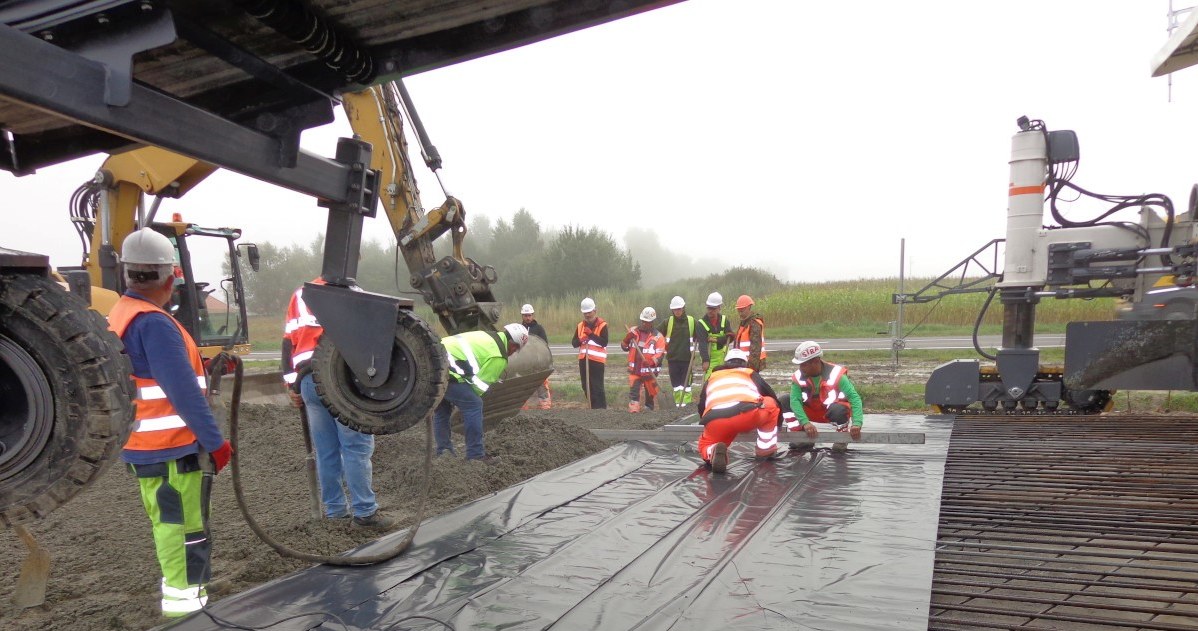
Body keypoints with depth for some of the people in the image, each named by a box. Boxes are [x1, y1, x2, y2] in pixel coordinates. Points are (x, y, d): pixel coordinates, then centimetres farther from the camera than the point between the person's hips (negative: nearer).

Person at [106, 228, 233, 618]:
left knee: (170, 525, 19)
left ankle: (179, 596, 30)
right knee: (185, 528, -2)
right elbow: (183, 390, -24)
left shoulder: (119, 317, 11)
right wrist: (215, 440, -19)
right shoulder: (153, 323, -20)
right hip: (171, 446, -10)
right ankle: (185, 605, 5)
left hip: (146, 443, 10)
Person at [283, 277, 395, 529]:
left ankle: (334, 510, 15)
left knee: (326, 450, 10)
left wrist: (291, 385, 19)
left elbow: (288, 343, 17)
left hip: (307, 380, 7)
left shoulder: (300, 295, 19)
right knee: (357, 447, -4)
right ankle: (364, 512, -4)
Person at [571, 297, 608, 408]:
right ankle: (594, 408, 23)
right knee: (586, 387, 12)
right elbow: (573, 343, 9)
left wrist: (591, 334, -22)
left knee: (597, 387, -8)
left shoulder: (602, 325, -6)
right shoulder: (580, 326, 12)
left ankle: (602, 409, -3)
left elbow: (604, 342, -16)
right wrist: (580, 340, -12)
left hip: (597, 360, -6)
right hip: (583, 359, 6)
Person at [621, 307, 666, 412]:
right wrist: (628, 338, -9)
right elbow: (624, 347, 11)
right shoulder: (633, 331, 4)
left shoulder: (657, 336, -8)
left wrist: (651, 362, -33)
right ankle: (633, 410, -16)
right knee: (633, 391, -14)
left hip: (649, 371, -1)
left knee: (651, 393, 13)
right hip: (634, 369, 2)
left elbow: (660, 355, -14)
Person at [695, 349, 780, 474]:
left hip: (715, 420, 1)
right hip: (748, 415, -1)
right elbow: (773, 397, 40)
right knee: (770, 404, 28)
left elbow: (701, 408, 40)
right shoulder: (750, 373, 32)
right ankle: (766, 448, 26)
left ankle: (713, 452, -9)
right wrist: (778, 422, 55)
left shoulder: (712, 378, 36)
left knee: (705, 445, 27)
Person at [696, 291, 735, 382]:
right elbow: (702, 344, -20)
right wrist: (705, 360, -31)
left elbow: (730, 337, -4)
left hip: (723, 356, 4)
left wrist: (716, 340, -20)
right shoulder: (702, 323, -11)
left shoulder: (724, 320, 1)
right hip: (709, 358, -3)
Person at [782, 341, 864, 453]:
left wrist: (857, 423, -45)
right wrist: (805, 422, -43)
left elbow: (854, 398, -32)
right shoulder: (798, 376, -16)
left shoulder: (835, 375, -27)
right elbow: (795, 401, -26)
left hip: (832, 413, -4)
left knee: (838, 410, -40)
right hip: (812, 412, 4)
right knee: (785, 400, -17)